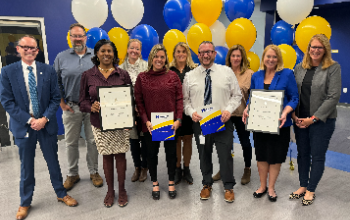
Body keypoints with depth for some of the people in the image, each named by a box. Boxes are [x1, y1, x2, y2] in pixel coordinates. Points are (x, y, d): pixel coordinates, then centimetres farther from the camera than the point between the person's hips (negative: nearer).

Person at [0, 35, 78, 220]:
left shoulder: (48, 71, -1)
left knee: (53, 162, 13)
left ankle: (61, 194, 32)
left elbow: (55, 98, 0)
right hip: (23, 125, -1)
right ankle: (25, 203, 31)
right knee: (26, 167, 11)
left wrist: (45, 118, -12)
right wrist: (29, 120, -13)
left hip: (46, 124, 1)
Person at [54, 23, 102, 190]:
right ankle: (72, 174, 26)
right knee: (71, 142, 10)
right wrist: (62, 103, -1)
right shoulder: (61, 57, 3)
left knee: (92, 141, 9)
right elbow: (55, 82, 6)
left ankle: (94, 172, 25)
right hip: (71, 107, 1)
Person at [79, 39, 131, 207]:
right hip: (100, 123, 0)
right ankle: (110, 191, 29)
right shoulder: (88, 75, 2)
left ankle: (122, 190, 26)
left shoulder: (123, 75, 2)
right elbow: (82, 100, 3)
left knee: (120, 155, 7)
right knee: (107, 156, 10)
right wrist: (92, 107, -18)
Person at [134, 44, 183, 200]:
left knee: (171, 152, 12)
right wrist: (146, 121, -10)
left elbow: (179, 99, 0)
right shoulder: (142, 77, 1)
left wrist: (178, 119, -9)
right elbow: (138, 101, -1)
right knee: (152, 153, 12)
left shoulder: (173, 76, 2)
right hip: (150, 124, 0)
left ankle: (171, 183, 33)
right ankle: (155, 183, 32)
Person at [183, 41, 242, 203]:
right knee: (204, 156, 13)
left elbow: (237, 95, 4)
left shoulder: (227, 72, 2)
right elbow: (185, 99, 8)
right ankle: (207, 185, 34)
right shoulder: (190, 76, 5)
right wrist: (191, 112, -10)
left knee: (225, 155, 3)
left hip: (222, 121, -1)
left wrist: (228, 110, -12)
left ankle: (228, 187, 24)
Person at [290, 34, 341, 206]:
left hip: (322, 120, -4)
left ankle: (311, 190, 22)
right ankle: (302, 186, 28)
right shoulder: (299, 68, 7)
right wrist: (293, 114, -5)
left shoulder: (333, 68, -6)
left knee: (317, 156, 6)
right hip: (300, 119, 4)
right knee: (302, 153, 12)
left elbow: (334, 97, -12)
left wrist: (313, 118, -15)